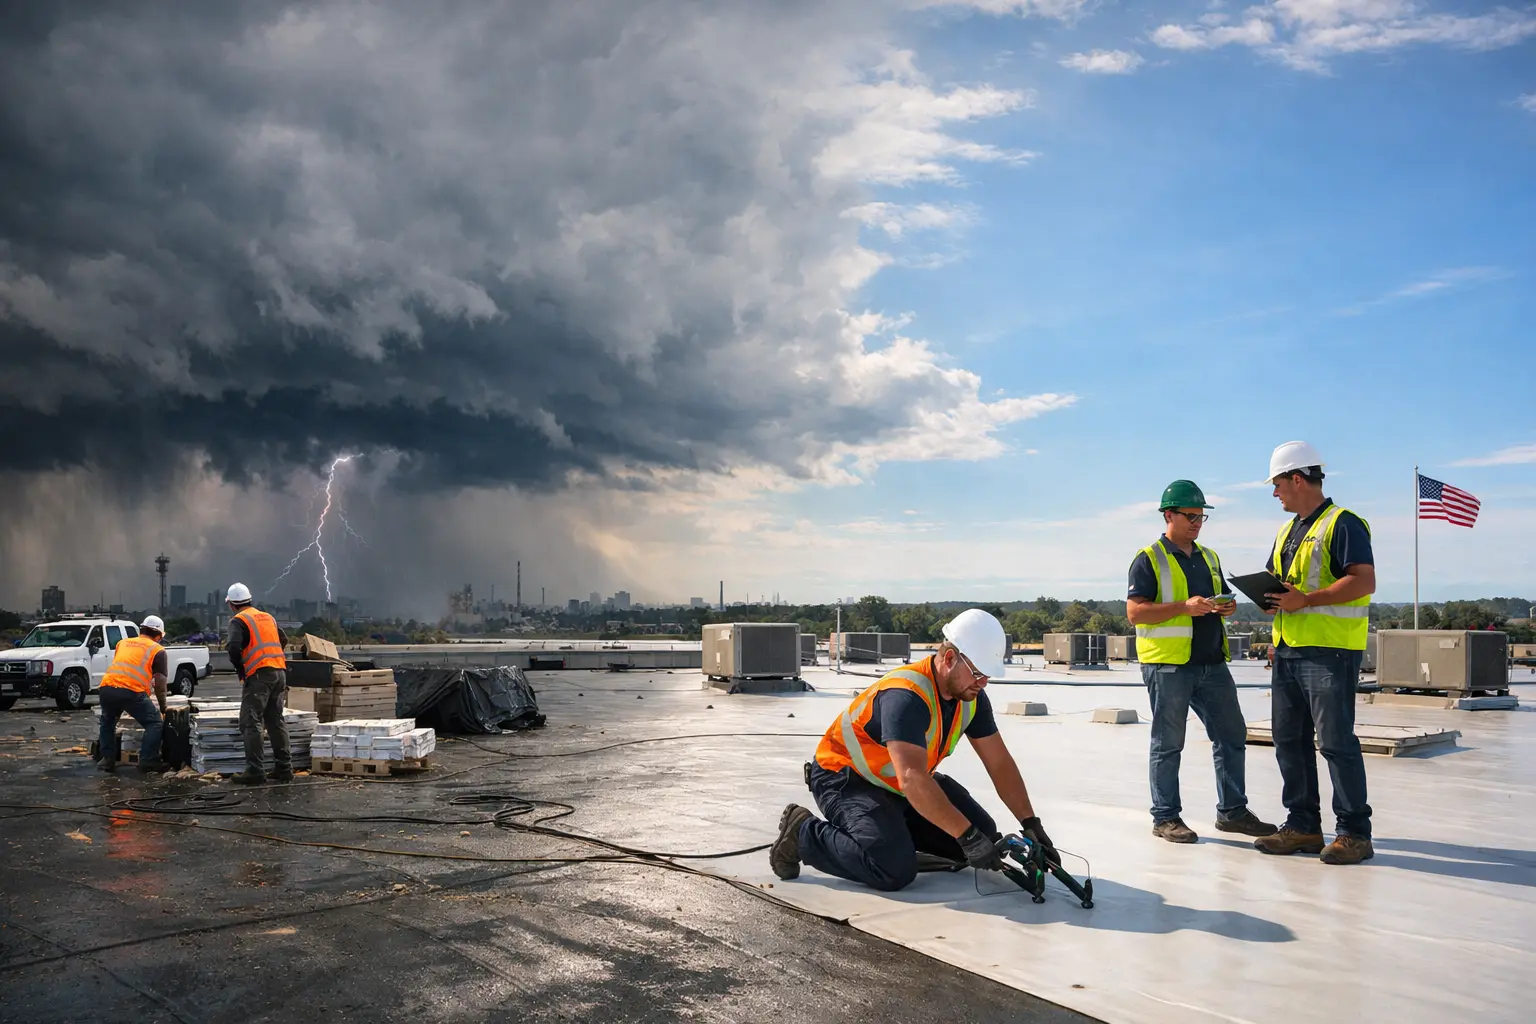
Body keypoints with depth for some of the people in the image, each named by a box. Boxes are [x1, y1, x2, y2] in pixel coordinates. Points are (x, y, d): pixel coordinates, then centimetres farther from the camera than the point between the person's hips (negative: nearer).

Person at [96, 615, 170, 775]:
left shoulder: (122, 642, 29)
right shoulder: (157, 650, 14)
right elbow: (160, 682, 11)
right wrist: (162, 706, 23)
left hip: (106, 688, 5)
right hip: (132, 691, -5)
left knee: (107, 723, 30)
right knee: (155, 723, 10)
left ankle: (107, 759, 24)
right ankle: (148, 761, 1)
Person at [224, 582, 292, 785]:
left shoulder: (238, 620, -2)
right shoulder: (267, 617, 20)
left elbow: (234, 648, -16)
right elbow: (284, 640, 24)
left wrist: (240, 670, -2)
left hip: (259, 675, -7)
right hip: (279, 672, 7)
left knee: (250, 723, -4)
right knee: (276, 721, 13)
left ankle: (254, 771, -9)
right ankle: (284, 768, 15)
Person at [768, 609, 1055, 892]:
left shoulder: (971, 697, -7)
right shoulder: (905, 697, -34)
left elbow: (1000, 763, 0)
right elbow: (912, 780, -42)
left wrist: (1031, 824, -8)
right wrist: (968, 837, -42)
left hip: (903, 784, 9)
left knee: (982, 832, 0)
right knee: (895, 869, -27)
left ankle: (895, 829, 14)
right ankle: (804, 834, -7)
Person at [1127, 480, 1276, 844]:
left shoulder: (1209, 557, 17)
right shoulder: (1149, 559, -5)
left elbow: (1222, 597, 27)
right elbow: (1135, 612, -12)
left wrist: (1227, 606, 2)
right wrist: (1185, 607, -21)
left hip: (1212, 662, 7)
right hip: (1168, 664, -7)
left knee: (1232, 736, 9)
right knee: (1168, 744, 1)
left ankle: (1232, 811, 21)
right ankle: (1165, 818, 10)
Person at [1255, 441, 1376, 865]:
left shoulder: (1342, 524, -8)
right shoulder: (1286, 532, 20)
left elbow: (1364, 580, -18)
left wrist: (1304, 600, -21)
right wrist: (1271, 597, 3)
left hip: (1330, 651, -9)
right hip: (1288, 651, 9)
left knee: (1336, 742, -6)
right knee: (1289, 741, 10)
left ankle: (1354, 833, 3)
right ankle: (1302, 826, 19)